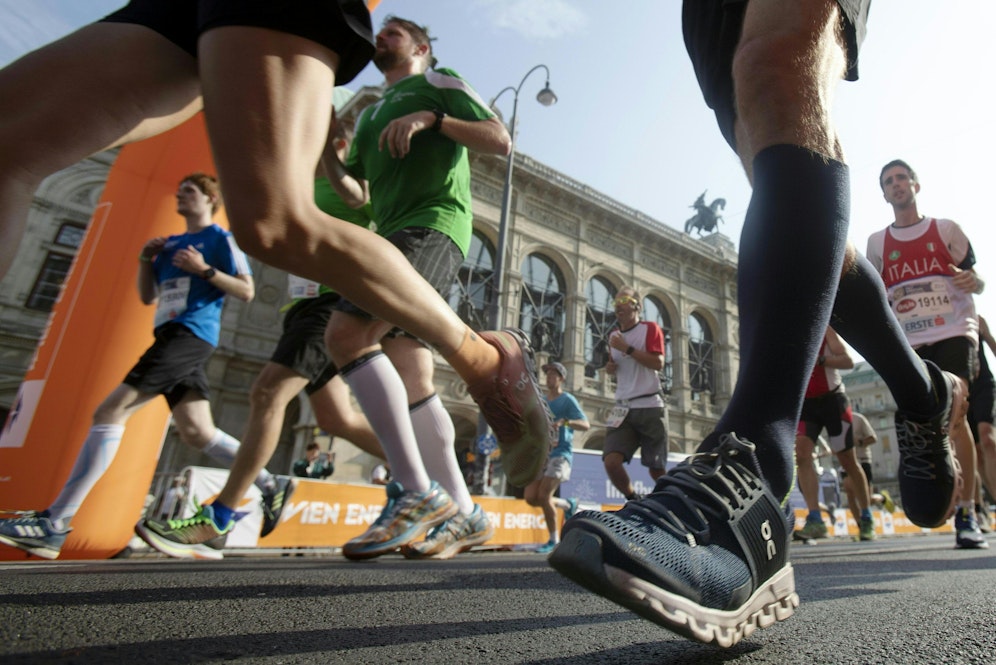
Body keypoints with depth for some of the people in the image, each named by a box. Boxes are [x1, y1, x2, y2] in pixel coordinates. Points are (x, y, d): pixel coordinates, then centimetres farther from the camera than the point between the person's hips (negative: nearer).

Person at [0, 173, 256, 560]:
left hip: (190, 335, -9)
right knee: (197, 433, 4)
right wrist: (146, 259, 12)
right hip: (172, 336, 9)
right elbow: (147, 297, 25)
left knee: (111, 411, -13)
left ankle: (55, 523, -9)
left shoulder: (221, 239, 3)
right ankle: (270, 486, 13)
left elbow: (246, 291, -5)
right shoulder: (170, 245, 25)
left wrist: (204, 270, -13)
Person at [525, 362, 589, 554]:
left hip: (560, 453, -6)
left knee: (544, 496, -15)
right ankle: (567, 505, 24)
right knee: (531, 498, -2)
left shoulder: (568, 400, -2)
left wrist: (564, 422, -31)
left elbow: (586, 425, -14)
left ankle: (554, 540, 6)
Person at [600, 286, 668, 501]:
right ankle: (634, 502, 10)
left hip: (650, 407, -4)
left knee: (657, 469, 4)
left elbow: (658, 363, -12)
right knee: (611, 461, -14)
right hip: (623, 408, 4)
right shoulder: (613, 334, 18)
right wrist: (610, 367, 8)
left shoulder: (650, 328, 1)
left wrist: (627, 348, -15)